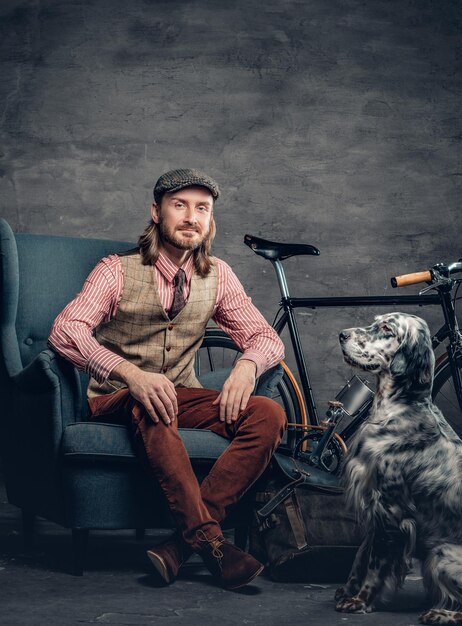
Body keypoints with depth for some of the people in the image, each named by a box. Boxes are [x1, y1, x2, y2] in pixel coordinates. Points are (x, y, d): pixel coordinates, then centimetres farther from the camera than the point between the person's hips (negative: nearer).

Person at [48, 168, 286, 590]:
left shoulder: (217, 275, 5)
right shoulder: (118, 271, -8)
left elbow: (266, 337, 6)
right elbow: (64, 331, -22)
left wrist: (247, 364, -21)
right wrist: (132, 374, -39)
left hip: (183, 396, 5)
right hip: (117, 400, -4)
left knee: (269, 416, -23)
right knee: (152, 408, -40)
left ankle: (180, 546, -33)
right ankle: (209, 540, -41)